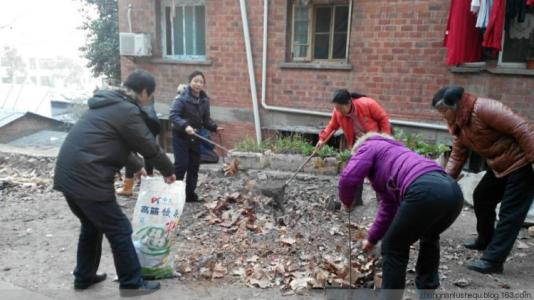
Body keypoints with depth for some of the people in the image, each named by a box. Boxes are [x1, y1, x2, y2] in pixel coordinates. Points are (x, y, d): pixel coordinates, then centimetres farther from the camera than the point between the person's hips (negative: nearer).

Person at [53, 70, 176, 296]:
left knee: (91, 226, 25)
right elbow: (150, 147, -6)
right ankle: (132, 283, 16)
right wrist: (169, 171, 10)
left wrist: (137, 167, 34)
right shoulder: (127, 111, -12)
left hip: (68, 174, 10)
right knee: (119, 230, 4)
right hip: (87, 179, -10)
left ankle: (84, 277, 38)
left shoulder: (107, 104, 18)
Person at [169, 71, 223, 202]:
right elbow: (173, 115, -22)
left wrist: (214, 127, -6)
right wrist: (185, 126, -36)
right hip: (180, 136, -6)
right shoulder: (182, 98, -16)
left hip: (195, 137, 6)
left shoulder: (204, 100, 3)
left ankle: (190, 194, 21)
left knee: (194, 166, 9)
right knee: (181, 164, -10)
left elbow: (206, 119, 11)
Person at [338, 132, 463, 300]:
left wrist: (346, 202, 20)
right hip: (453, 191, 9)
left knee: (394, 247, 12)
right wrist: (372, 239, 48)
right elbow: (388, 208, 40)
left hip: (425, 192, -9)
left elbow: (348, 178, -1)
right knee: (429, 236, 36)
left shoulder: (369, 147, 19)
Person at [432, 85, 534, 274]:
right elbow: (457, 155, 4)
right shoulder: (457, 124, 4)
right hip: (499, 167, 10)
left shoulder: (484, 109, -24)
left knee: (510, 213, -8)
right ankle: (486, 240, 37)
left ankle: (493, 260, -6)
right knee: (481, 197, 19)